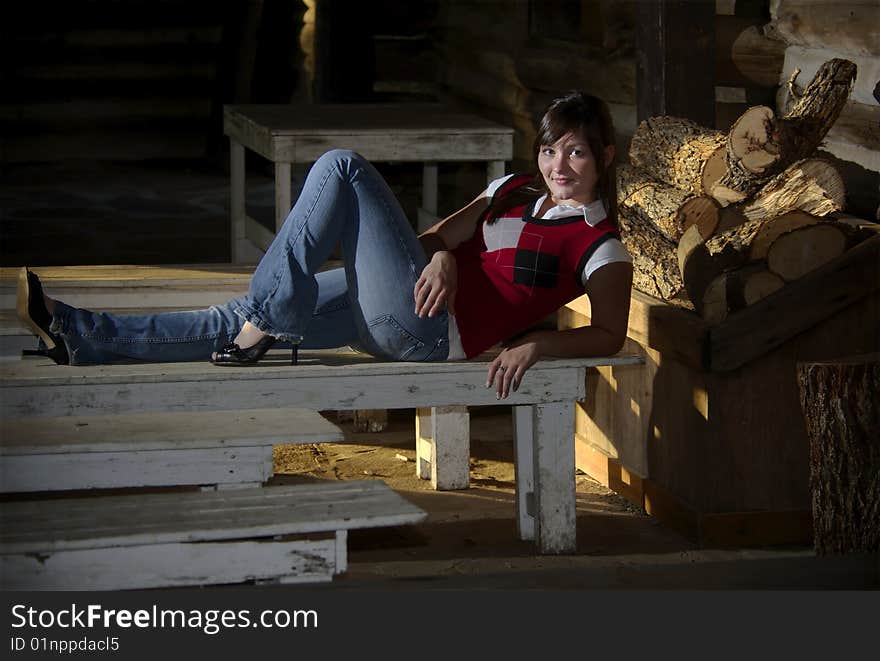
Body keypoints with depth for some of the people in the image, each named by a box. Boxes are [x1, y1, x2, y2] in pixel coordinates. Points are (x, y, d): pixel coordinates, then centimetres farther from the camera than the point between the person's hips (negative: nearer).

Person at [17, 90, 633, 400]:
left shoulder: (599, 244, 1)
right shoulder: (515, 189, 20)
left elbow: (610, 333, -6)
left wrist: (536, 341, -22)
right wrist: (443, 254, -6)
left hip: (430, 329, -7)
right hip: (386, 316, 7)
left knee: (341, 167, -16)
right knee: (242, 319, 1)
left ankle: (264, 317, -14)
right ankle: (80, 338, 5)